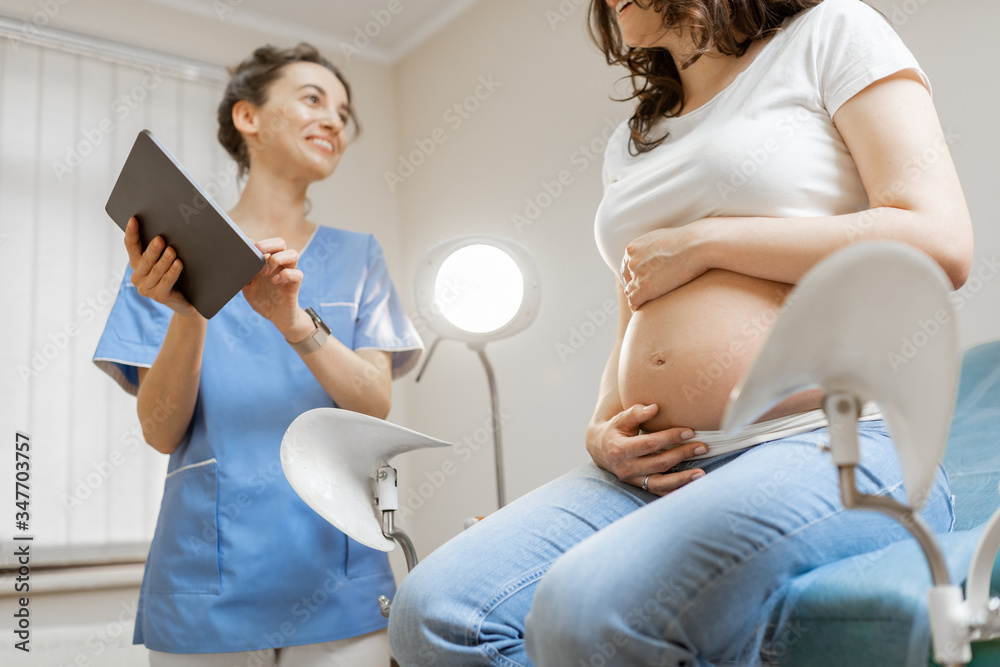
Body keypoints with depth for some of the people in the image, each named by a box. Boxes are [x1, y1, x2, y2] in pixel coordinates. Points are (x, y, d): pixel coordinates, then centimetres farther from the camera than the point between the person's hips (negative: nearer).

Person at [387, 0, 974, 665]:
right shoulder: (630, 143, 26)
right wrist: (602, 429, 6)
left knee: (590, 613, -32)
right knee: (432, 613, -15)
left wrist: (706, 242, -5)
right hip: (665, 469, 7)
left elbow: (939, 243, -6)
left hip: (832, 445, -6)